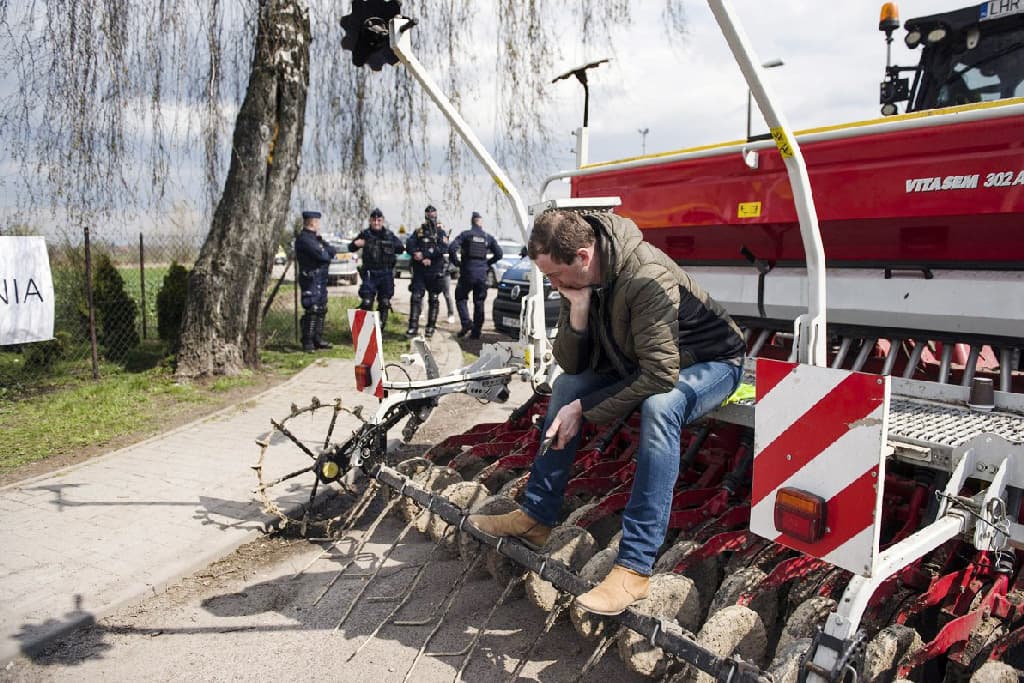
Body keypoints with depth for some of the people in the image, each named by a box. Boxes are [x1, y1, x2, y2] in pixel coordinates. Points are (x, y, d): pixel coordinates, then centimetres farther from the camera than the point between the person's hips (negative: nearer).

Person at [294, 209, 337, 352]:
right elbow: (322, 255, -21)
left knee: (321, 309, 14)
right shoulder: (304, 238, -15)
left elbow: (331, 250, 15)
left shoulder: (313, 237, 18)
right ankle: (307, 342, -2)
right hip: (311, 278, -10)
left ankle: (317, 339, 23)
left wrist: (327, 250, -6)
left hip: (320, 278, 10)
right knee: (312, 310, -8)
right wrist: (328, 252, -1)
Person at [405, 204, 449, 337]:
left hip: (435, 271, 0)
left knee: (433, 300, 5)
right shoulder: (418, 231, 10)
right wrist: (424, 259, -17)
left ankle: (430, 327, 15)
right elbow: (409, 246, -2)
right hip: (419, 270, 1)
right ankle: (413, 327, -7)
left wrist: (424, 254, -18)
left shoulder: (441, 232, 5)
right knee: (416, 298, -7)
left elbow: (443, 249, -12)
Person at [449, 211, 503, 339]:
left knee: (461, 298, 11)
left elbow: (452, 248, -12)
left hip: (467, 272, -3)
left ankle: (466, 322, -10)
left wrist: (457, 262, 1)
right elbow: (499, 254, 8)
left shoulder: (465, 234, -2)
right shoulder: (489, 237, 7)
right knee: (479, 303, 8)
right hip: (482, 274, 3)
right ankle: (476, 332, 8)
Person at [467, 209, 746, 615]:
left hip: (712, 361, -7)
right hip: (640, 362, 8)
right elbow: (571, 364, -8)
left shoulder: (647, 278, -34)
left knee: (659, 406, -37)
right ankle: (535, 518, 4)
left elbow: (658, 377, -36)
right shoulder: (578, 281, -10)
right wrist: (578, 309, -25)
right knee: (566, 386, -5)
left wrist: (585, 410, -28)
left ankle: (634, 568, -33)